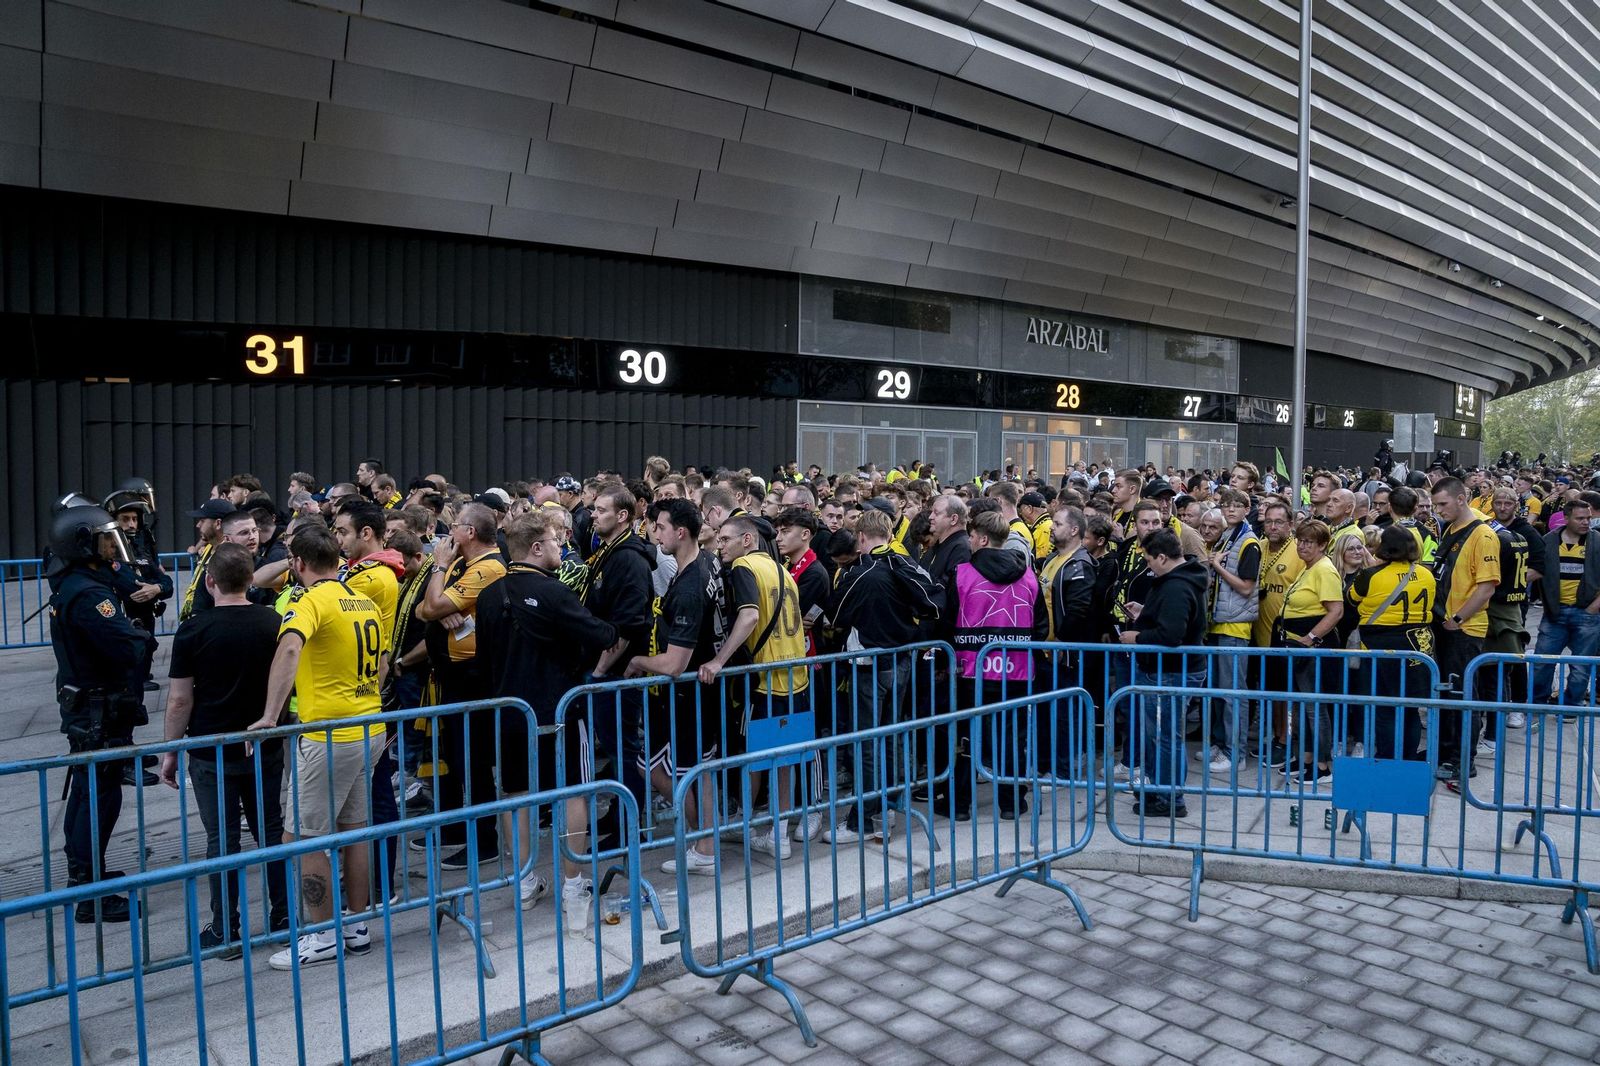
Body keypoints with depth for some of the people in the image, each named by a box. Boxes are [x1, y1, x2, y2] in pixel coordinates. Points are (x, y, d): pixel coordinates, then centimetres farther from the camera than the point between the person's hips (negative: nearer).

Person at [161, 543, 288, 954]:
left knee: (222, 839, 6)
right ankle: (283, 916, 22)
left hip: (212, 753, -3)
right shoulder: (273, 623, -4)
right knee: (270, 831, 14)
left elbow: (180, 699, -10)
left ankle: (226, 932, 14)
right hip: (266, 747, 3)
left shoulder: (194, 630, -13)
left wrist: (170, 751, 1)